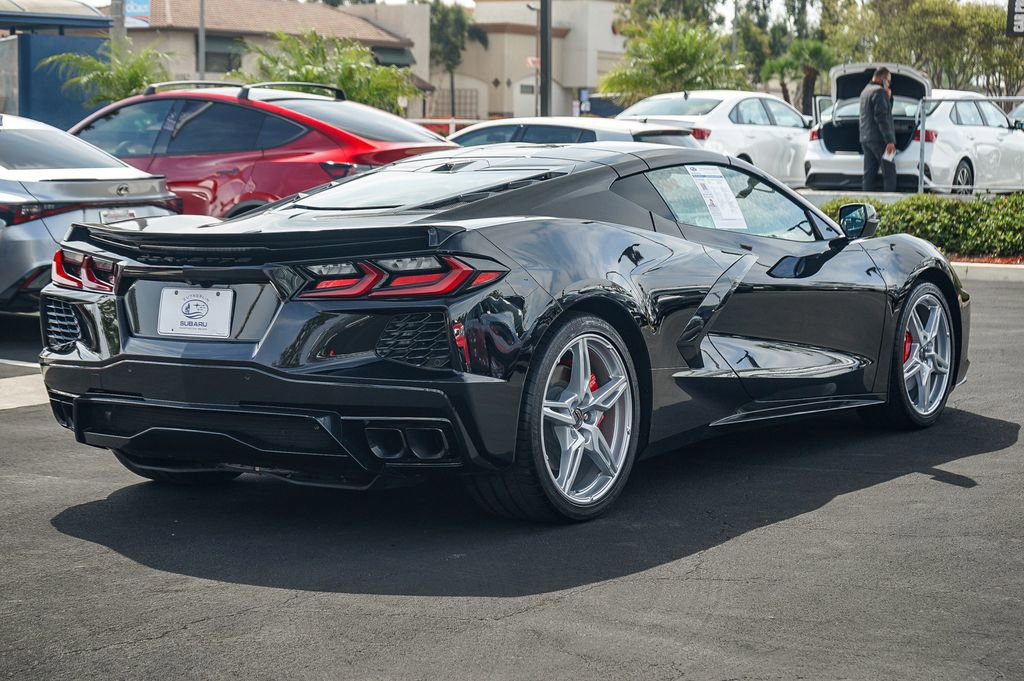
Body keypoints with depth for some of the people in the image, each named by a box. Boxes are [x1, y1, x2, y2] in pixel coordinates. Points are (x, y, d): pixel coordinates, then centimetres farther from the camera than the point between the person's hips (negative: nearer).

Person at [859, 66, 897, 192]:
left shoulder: (865, 91, 20)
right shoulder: (879, 91, -10)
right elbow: (881, 117, -19)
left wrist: (888, 96, 13)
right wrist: (889, 140, -21)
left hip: (865, 138, 9)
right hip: (878, 139, -9)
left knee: (869, 173, 7)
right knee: (889, 173, -8)